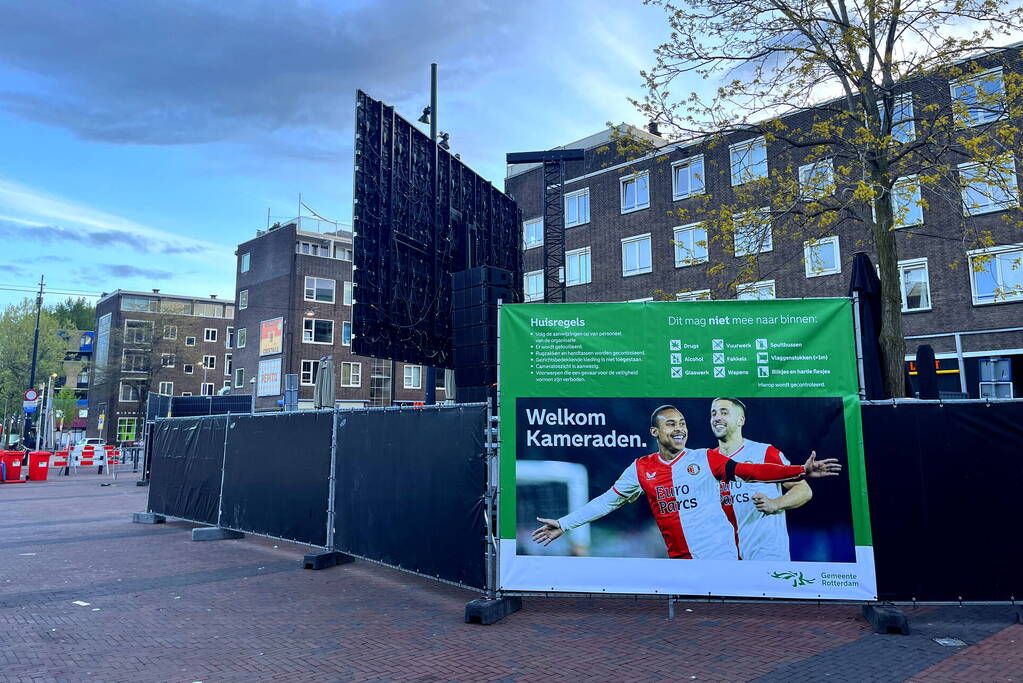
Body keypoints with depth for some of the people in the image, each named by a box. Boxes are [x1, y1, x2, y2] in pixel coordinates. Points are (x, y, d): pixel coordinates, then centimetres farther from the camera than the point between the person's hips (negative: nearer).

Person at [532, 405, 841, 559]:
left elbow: (751, 471, -8)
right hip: (679, 559, 2)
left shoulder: (705, 458, 0)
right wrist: (564, 524, 6)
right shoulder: (641, 469, 3)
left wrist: (801, 471, -20)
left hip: (722, 556, -2)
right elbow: (607, 501, 8)